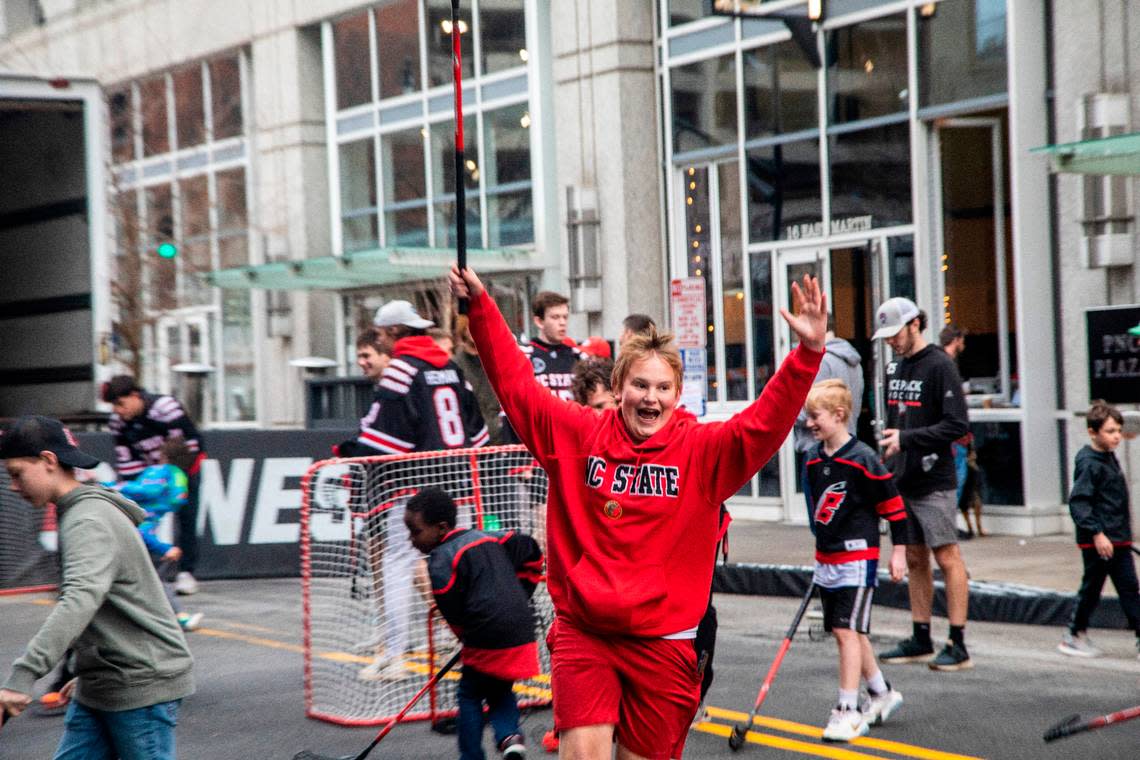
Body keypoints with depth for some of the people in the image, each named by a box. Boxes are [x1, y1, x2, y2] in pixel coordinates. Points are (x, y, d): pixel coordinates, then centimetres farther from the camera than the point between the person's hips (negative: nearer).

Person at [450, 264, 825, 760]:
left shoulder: (702, 450, -2)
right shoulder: (577, 435, 1)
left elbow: (765, 423, -14)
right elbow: (515, 383, 4)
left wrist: (807, 354, -27)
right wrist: (480, 307, 0)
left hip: (663, 640, 0)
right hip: (582, 632, 0)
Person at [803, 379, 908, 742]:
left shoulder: (863, 459, -15)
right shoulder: (814, 459, 7)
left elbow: (893, 504, -10)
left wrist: (899, 550, -8)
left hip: (857, 557, -8)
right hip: (827, 558, 8)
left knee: (847, 630, -11)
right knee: (845, 632, 14)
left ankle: (848, 711, -7)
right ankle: (881, 693, 30)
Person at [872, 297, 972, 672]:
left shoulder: (939, 365, -10)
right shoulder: (894, 367, 14)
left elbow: (958, 425, -17)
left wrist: (907, 439, -20)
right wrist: (885, 456, 14)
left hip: (933, 482, -8)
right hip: (901, 480, 8)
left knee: (947, 557, -5)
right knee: (914, 559, 11)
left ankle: (958, 645, -2)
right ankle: (921, 640, 19)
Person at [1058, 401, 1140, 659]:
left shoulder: (1110, 458, 13)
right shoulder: (1089, 464, -15)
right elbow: (1078, 502, -20)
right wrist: (1096, 533, -25)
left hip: (1118, 539, 8)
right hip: (1096, 541, -8)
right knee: (1091, 588, 3)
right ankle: (1074, 635, 17)